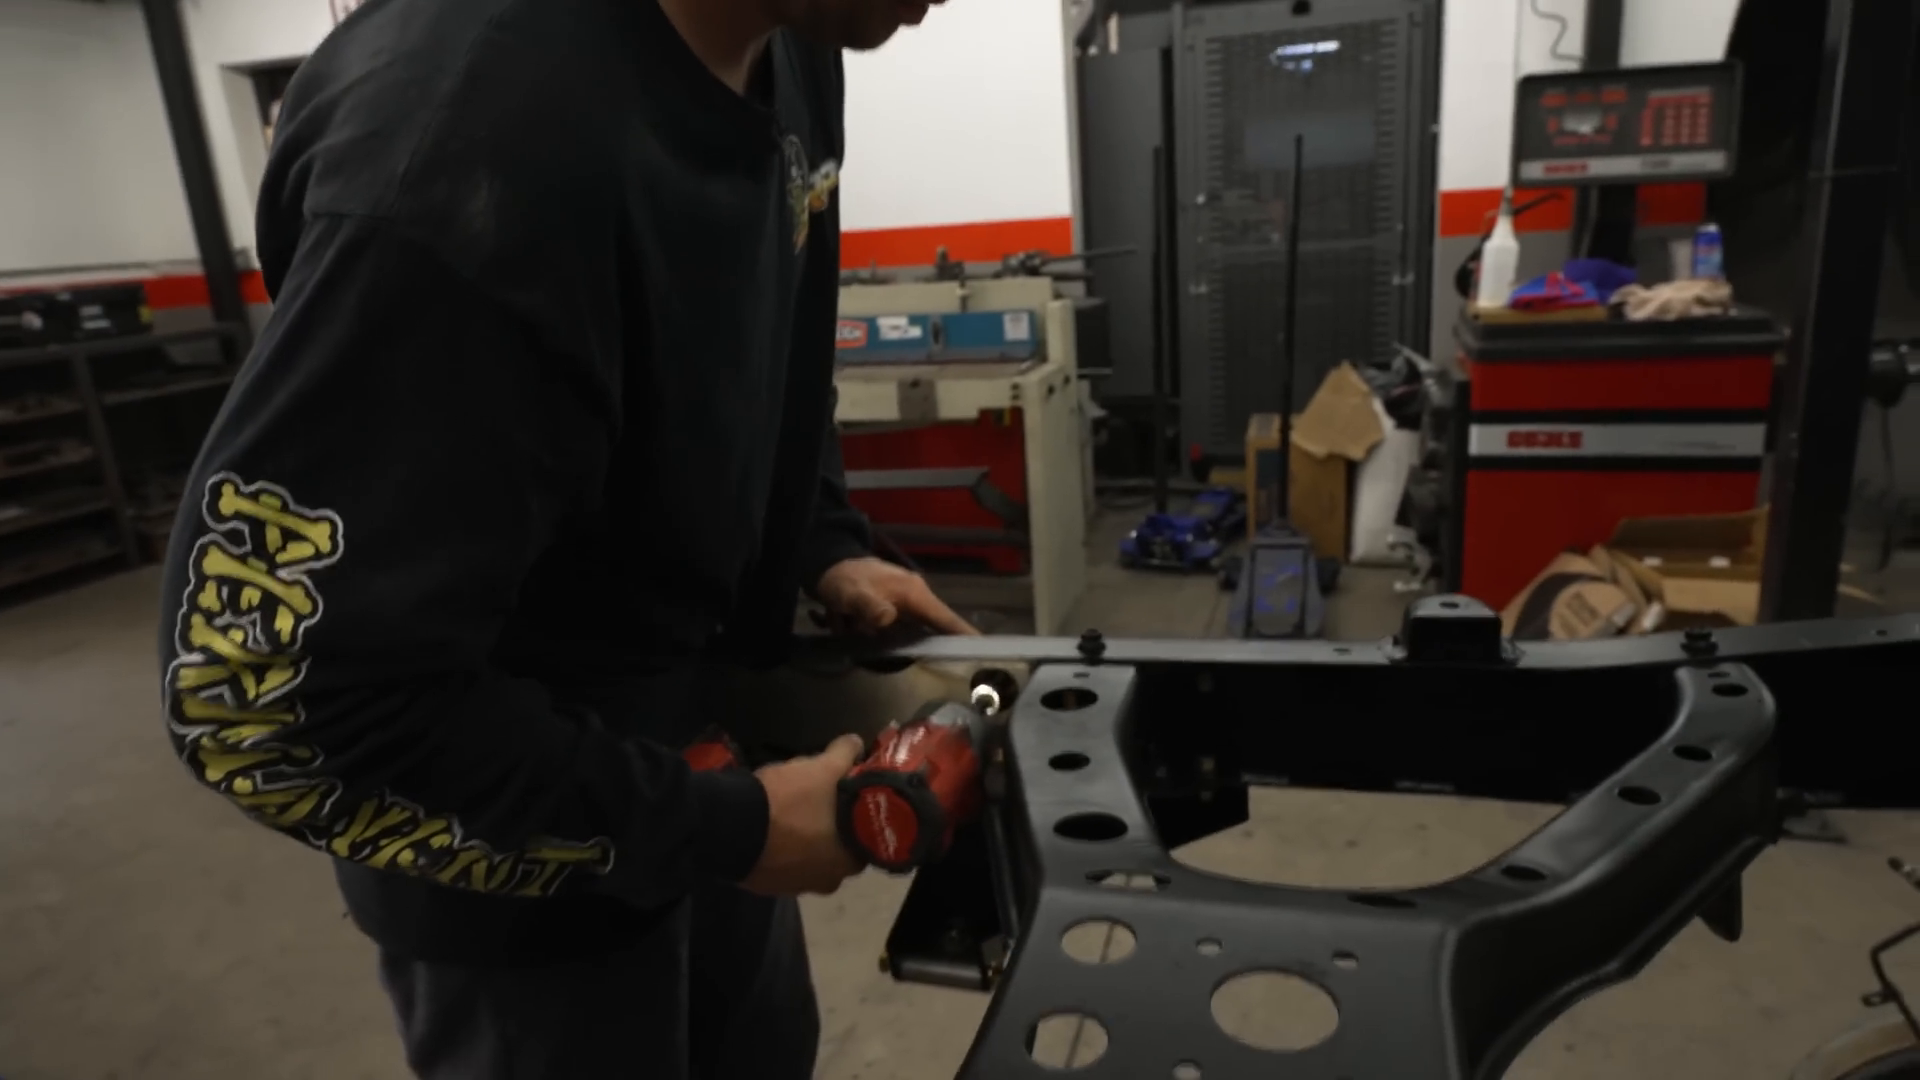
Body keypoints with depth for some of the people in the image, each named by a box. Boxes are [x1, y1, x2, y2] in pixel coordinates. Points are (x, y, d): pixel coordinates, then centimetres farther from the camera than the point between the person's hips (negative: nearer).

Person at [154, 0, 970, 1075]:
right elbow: (268, 696, -29)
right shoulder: (477, 142, -35)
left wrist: (830, 546, -4)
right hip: (520, 858, -7)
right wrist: (724, 830, -23)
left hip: (706, 728, 7)